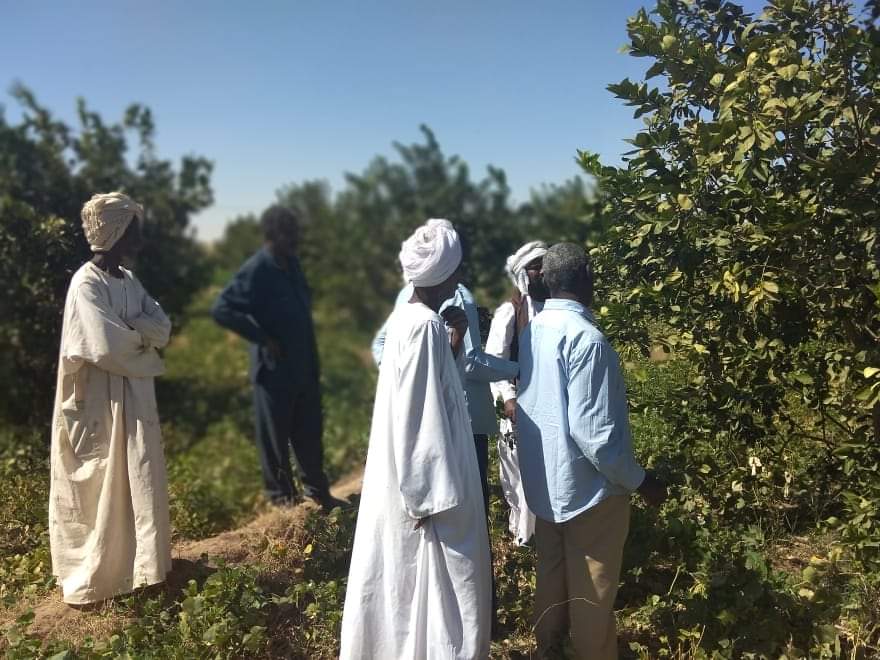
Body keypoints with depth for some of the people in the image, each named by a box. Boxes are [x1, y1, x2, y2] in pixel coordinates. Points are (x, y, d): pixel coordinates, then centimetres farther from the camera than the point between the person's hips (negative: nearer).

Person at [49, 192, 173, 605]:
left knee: (138, 486, 15)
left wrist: (128, 330, -16)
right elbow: (106, 345, -26)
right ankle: (91, 579, 16)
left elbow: (162, 328, 2)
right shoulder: (86, 283, -17)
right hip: (100, 403, -8)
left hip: (133, 399, 8)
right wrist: (143, 339, -7)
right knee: (100, 491, 2)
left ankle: (136, 565, 29)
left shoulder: (129, 281, 9)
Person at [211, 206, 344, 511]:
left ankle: (318, 492, 30)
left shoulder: (291, 263, 6)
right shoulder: (255, 270, -17)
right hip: (275, 369, -7)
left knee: (310, 432, 16)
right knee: (275, 435, 9)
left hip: (305, 366, 7)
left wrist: (311, 357, 11)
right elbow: (221, 309, -23)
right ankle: (282, 495, 25)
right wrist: (262, 338, -19)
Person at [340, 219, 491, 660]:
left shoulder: (407, 317, 6)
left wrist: (454, 344, 7)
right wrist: (430, 497, -20)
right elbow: (421, 417, -23)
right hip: (423, 479, -10)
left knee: (402, 579, 21)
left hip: (399, 475, 10)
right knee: (440, 585, 4)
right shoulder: (426, 326, -22)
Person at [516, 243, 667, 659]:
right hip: (587, 488, -8)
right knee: (592, 593, 9)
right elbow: (593, 432, -25)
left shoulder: (532, 331, 2)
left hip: (544, 483, 8)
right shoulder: (585, 338, -23)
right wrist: (639, 481, -12)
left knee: (551, 579, 21)